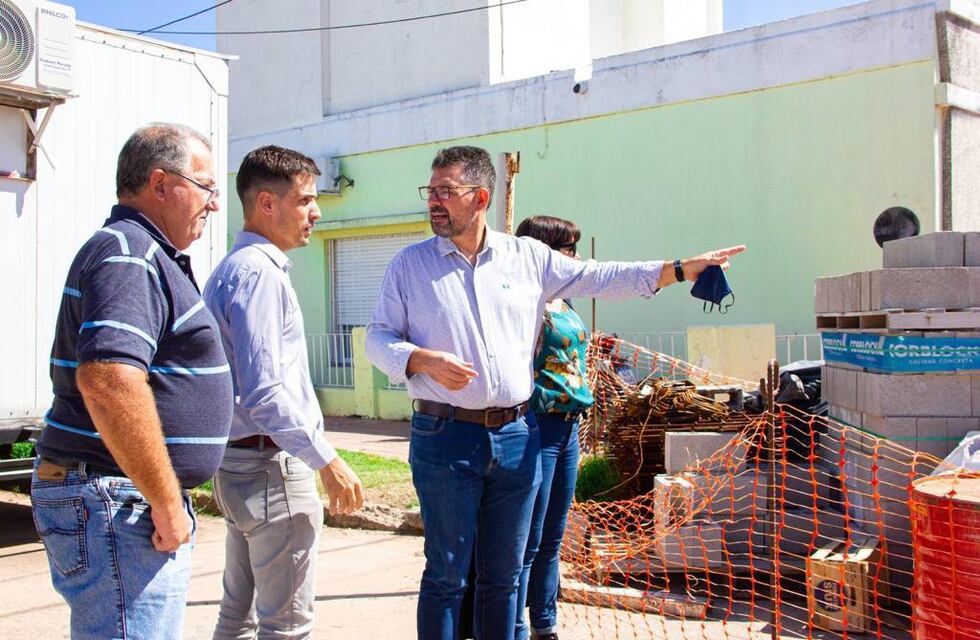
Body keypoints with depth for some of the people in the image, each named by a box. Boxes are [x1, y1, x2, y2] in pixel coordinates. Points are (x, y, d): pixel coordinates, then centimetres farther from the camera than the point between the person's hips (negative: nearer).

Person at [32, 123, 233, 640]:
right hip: (116, 501, -11)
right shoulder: (126, 255, -16)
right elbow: (108, 380, -31)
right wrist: (166, 501, -23)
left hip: (128, 500, 11)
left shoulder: (146, 256, 18)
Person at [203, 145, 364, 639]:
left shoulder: (231, 269, 14)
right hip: (272, 467, -10)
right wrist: (328, 461, -20)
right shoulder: (259, 272, -17)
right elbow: (263, 392, -24)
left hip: (236, 464, 10)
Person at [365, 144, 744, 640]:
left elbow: (599, 278, 10)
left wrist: (681, 269, 6)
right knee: (447, 574, 3)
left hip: (517, 436, 3)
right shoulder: (409, 265, 3)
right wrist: (422, 360, -17)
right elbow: (379, 338, 3)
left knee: (504, 575, 12)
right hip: (444, 437, -2)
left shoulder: (528, 257, 8)